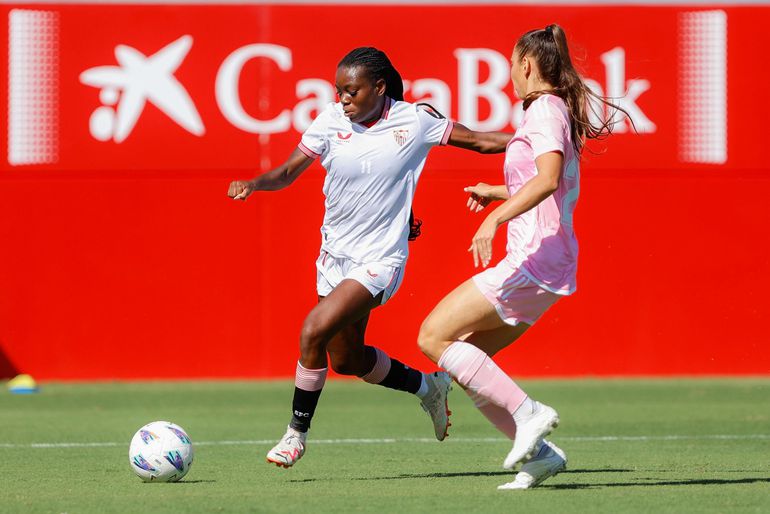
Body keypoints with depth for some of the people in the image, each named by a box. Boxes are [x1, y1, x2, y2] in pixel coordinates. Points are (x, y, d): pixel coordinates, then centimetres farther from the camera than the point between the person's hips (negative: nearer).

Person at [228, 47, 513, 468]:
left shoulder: (414, 121, -9)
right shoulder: (332, 121, -3)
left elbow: (481, 141, 0)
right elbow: (288, 172, -1)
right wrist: (252, 184, -21)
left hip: (379, 260, -5)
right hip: (336, 254, 6)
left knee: (314, 330, -22)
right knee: (346, 359, 15)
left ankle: (297, 433, -5)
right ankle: (427, 387, 41)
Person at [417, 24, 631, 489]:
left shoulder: (544, 110, -11)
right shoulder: (559, 110, 19)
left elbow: (548, 179, -28)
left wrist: (496, 218, -36)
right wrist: (499, 193, 38)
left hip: (534, 260, -10)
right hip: (550, 267, 10)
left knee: (434, 337, -10)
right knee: (465, 359, 9)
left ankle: (528, 413, -14)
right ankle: (539, 453, 4)